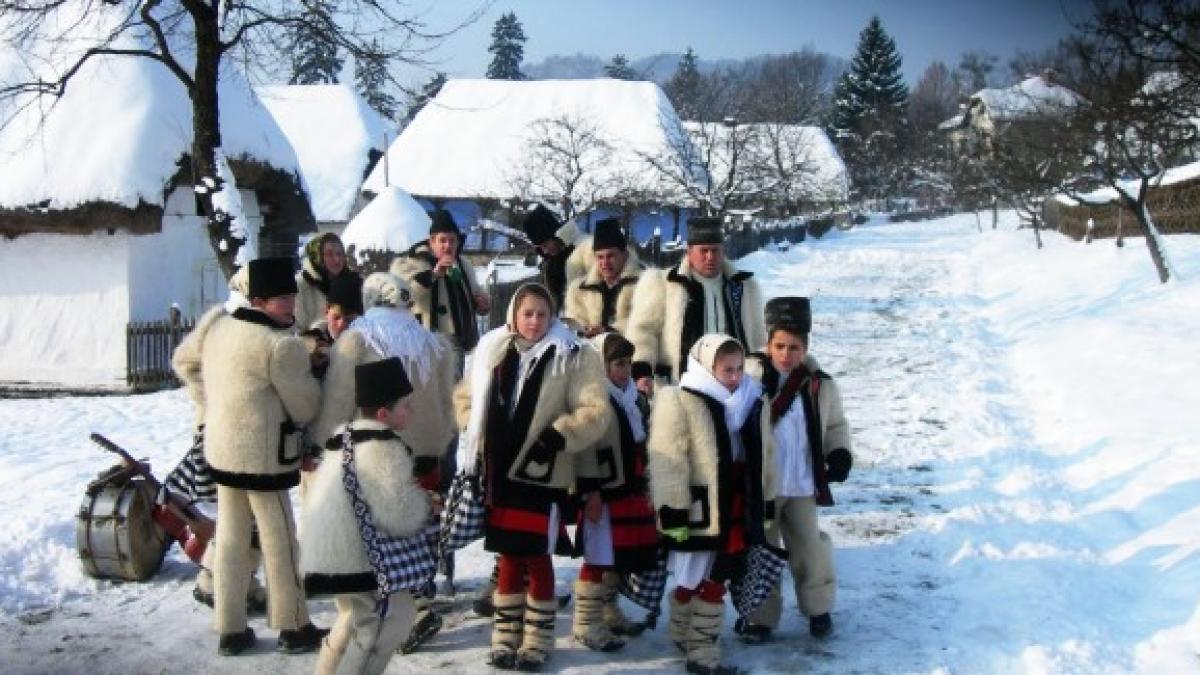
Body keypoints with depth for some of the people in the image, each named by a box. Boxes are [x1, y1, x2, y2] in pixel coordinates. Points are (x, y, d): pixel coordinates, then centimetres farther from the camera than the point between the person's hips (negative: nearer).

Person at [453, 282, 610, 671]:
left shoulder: (573, 355, -5)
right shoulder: (493, 351, 7)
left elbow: (595, 412, -11)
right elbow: (466, 396, 19)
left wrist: (558, 437, -21)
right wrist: (474, 435, 6)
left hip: (542, 475, -4)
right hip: (500, 472, 4)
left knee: (537, 558, 4)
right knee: (509, 557, 13)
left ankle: (537, 638, 19)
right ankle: (506, 636, 25)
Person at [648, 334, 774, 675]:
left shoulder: (752, 403, 10)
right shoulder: (681, 403, -12)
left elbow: (763, 460, 18)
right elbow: (668, 464, -15)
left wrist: (766, 507, 19)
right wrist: (673, 513, -17)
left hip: (739, 511, 7)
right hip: (700, 511, -7)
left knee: (714, 580, 13)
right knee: (707, 582, -2)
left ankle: (686, 636, 29)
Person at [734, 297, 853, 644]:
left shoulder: (820, 385, -1)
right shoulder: (749, 377, -10)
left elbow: (836, 424, 13)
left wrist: (840, 454, -3)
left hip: (803, 486, 2)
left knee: (809, 547, 14)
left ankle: (818, 607, 34)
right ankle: (760, 616, 22)